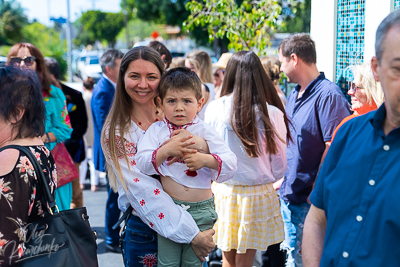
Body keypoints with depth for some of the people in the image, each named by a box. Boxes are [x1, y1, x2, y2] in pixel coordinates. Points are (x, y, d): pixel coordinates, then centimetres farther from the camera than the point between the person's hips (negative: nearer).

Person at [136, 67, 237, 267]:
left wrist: (205, 159, -26)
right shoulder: (156, 130, 2)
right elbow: (142, 164, -8)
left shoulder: (205, 132, 0)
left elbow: (231, 164, -9)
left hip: (201, 210, 0)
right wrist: (165, 151, -23)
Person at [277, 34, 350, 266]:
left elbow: (333, 147, -22)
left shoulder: (328, 95, -18)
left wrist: (315, 191, -20)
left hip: (311, 199, -8)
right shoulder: (294, 95, 11)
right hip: (288, 195, 9)